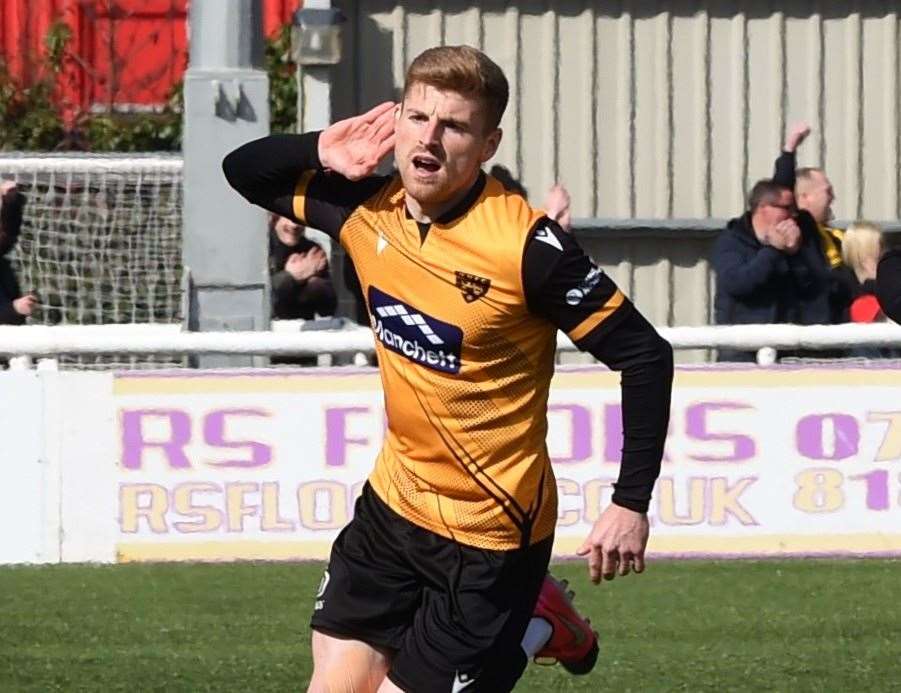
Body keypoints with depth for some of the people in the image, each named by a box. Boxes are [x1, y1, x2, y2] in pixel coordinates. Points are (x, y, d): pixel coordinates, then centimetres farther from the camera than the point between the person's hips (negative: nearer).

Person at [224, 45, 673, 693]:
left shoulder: (525, 245, -23)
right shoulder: (367, 208, -5)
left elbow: (645, 356, -18)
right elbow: (245, 171, 12)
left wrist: (632, 504, -20)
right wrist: (320, 151, -10)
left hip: (488, 537, -6)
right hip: (392, 503, 6)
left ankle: (531, 626, 21)